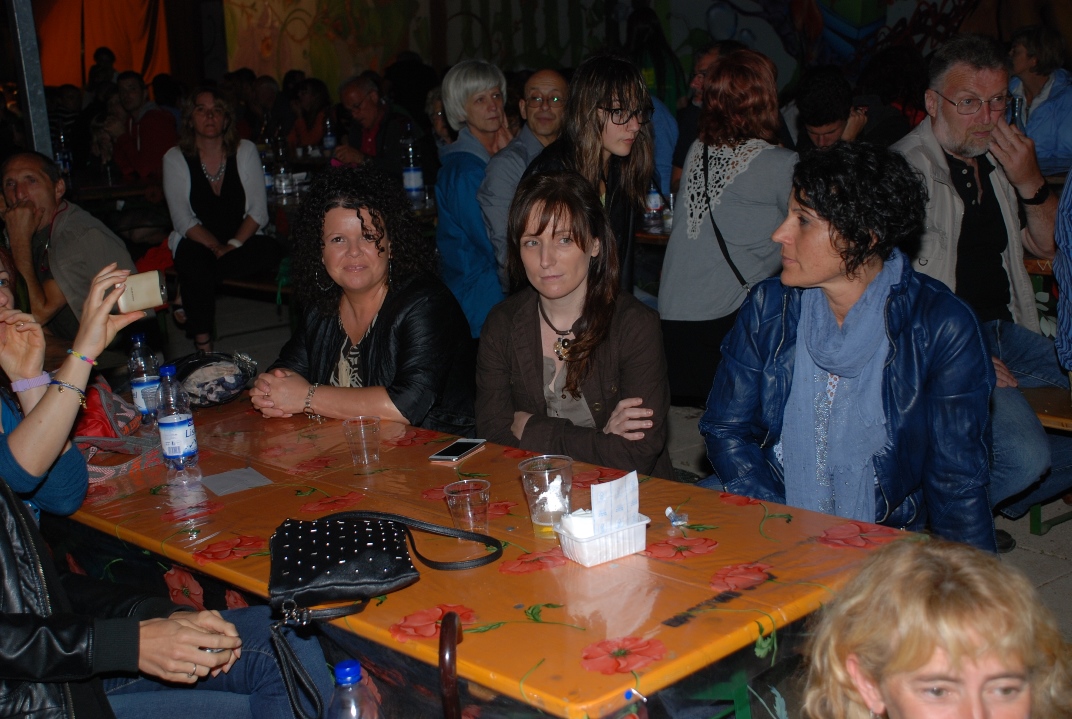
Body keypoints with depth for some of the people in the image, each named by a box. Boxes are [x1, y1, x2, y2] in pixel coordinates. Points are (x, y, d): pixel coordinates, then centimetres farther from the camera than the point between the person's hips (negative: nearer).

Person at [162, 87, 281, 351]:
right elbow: (183, 219, -7)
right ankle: (203, 346, -26)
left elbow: (259, 210, -3)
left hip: (242, 240, 2)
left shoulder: (246, 151, 3)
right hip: (198, 243, -2)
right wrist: (216, 246, -22)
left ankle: (188, 299, -18)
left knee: (269, 251, -32)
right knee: (194, 263, -37)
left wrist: (233, 245, -18)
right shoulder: (175, 158, 0)